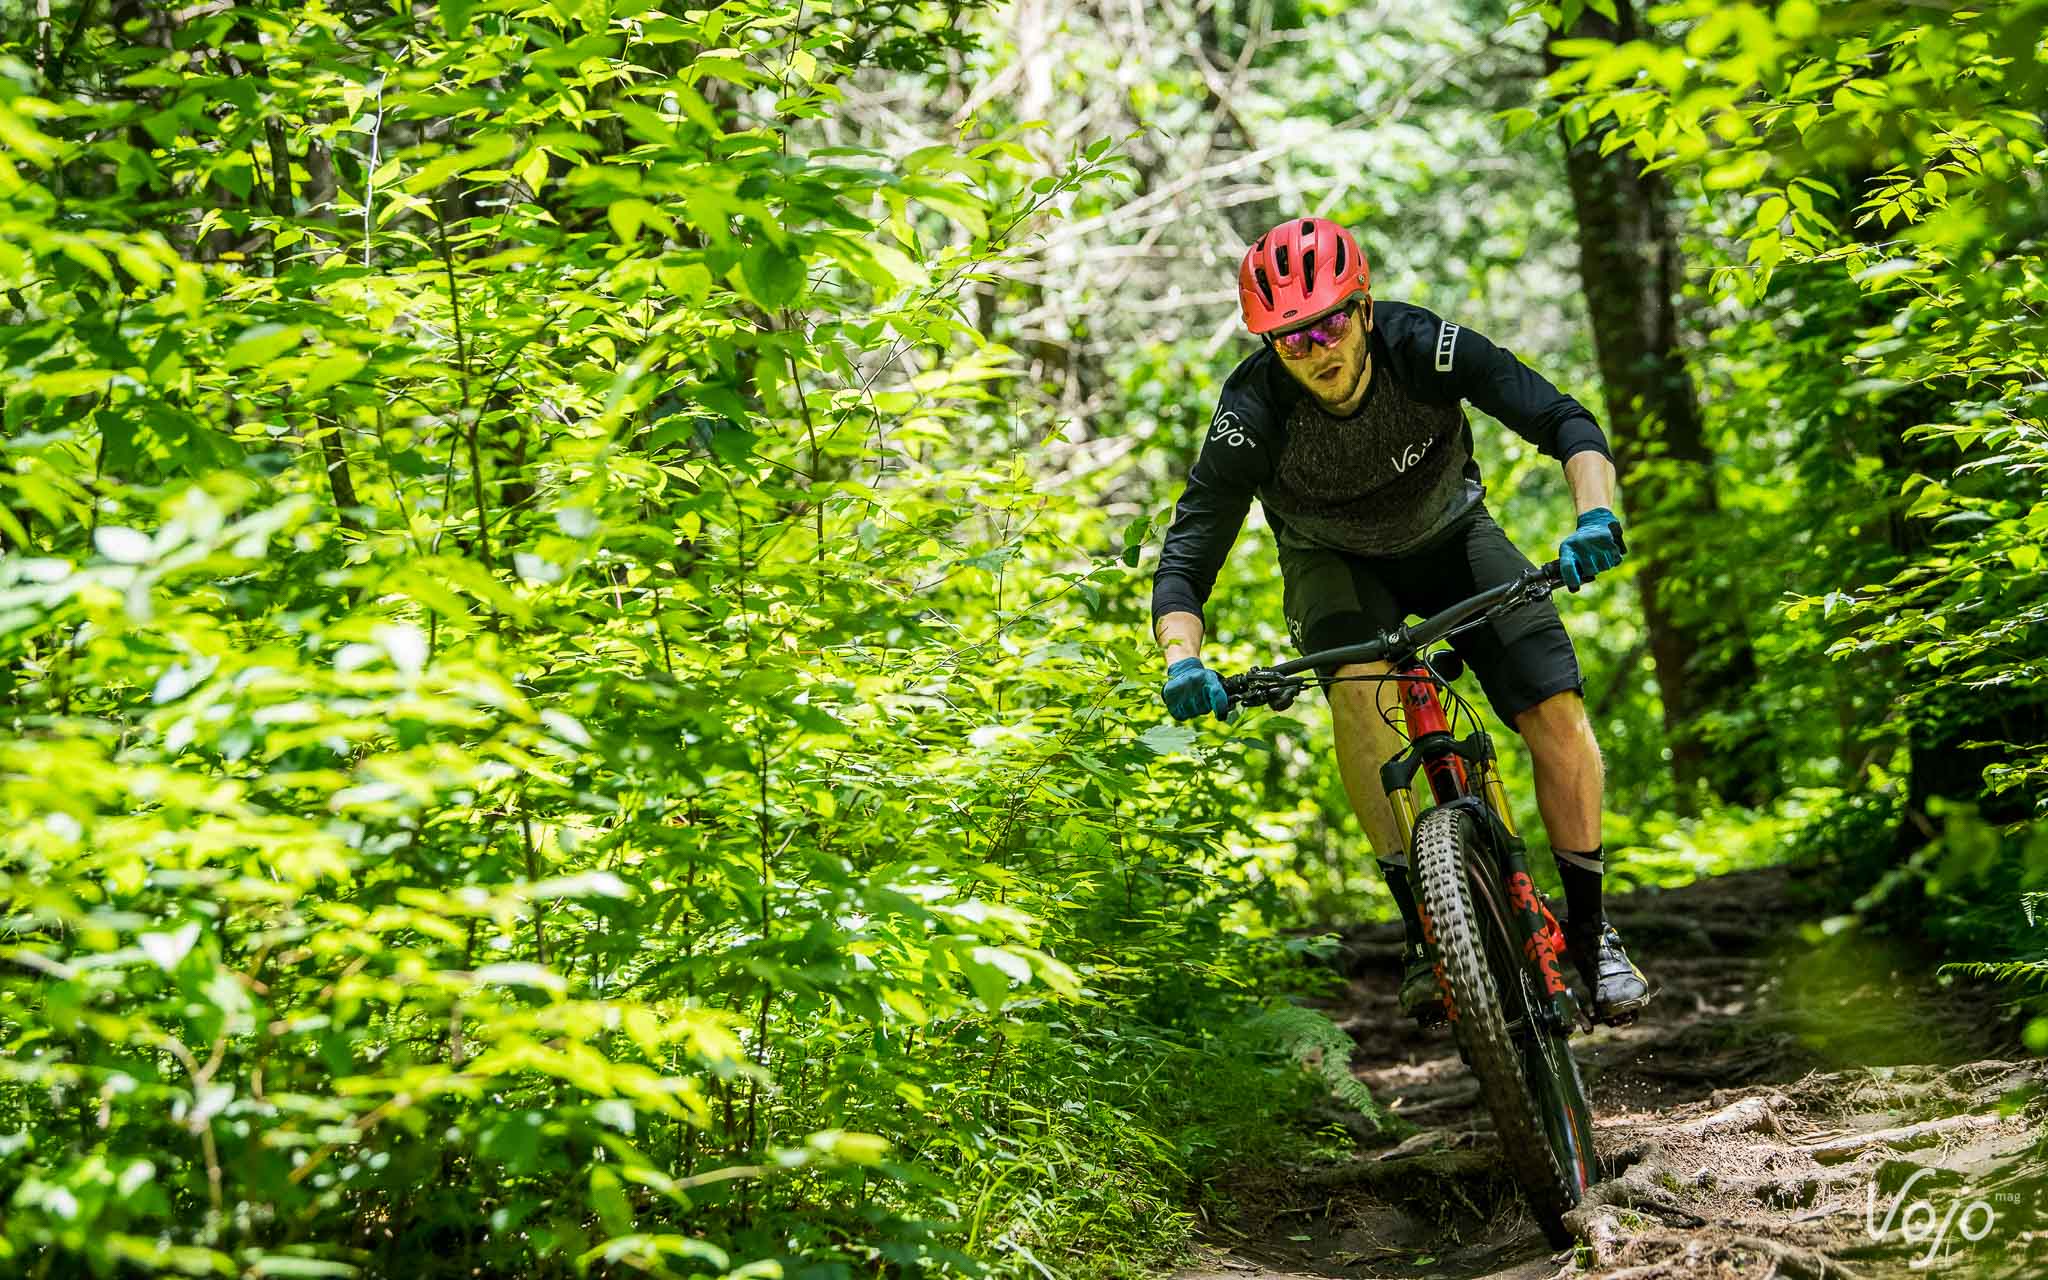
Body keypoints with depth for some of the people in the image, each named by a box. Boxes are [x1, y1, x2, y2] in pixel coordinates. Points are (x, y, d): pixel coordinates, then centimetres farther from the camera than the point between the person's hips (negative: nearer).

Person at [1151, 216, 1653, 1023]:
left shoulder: (1426, 349, -31)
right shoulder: (1254, 411, -32)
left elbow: (1565, 422, -33)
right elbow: (1185, 560, -31)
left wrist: (1595, 515, -52)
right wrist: (1183, 660, -50)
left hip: (1449, 534, 1)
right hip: (1335, 562, -1)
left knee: (1557, 709, -16)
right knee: (1359, 687, -32)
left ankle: (1589, 929, 2)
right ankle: (1424, 925, -24)